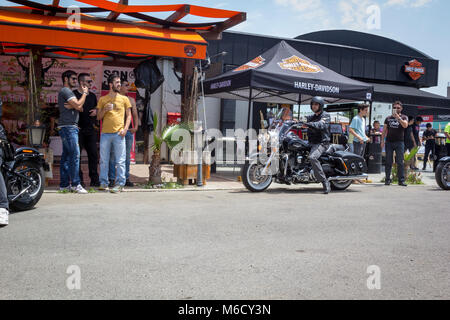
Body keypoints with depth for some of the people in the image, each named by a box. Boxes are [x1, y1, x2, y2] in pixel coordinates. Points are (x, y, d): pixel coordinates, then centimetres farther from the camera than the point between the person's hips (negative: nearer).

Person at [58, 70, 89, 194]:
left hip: (70, 127, 10)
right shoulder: (65, 91, -5)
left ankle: (64, 184, 10)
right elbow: (78, 105, -15)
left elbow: (80, 108, 15)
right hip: (68, 127, -10)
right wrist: (84, 93, -1)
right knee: (75, 154, -14)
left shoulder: (69, 92, 26)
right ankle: (75, 184, -16)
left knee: (66, 155, 8)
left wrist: (71, 106, -7)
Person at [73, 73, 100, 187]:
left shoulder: (92, 95, 17)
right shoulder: (74, 94, -2)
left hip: (91, 129, 5)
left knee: (93, 154, 4)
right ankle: (79, 179, 5)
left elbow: (97, 107, 27)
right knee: (77, 154, -1)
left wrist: (96, 111, 7)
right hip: (78, 129, -5)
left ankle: (94, 179, 11)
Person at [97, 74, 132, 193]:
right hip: (105, 133, 1)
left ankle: (120, 184, 0)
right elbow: (98, 117, 13)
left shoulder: (124, 99, 11)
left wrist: (125, 128, -5)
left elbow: (129, 115, 10)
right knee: (104, 160, 5)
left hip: (118, 133, -1)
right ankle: (103, 183, 12)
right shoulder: (102, 99, 12)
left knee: (120, 161, -4)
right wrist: (105, 109, -6)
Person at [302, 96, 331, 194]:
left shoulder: (326, 115, -1)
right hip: (312, 143, 9)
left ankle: (324, 181, -29)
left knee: (312, 157, -32)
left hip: (322, 143, -9)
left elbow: (321, 125, -21)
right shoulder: (311, 117, 23)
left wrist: (309, 124, -35)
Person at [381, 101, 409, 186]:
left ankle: (401, 180, -1)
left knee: (400, 162, -4)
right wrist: (382, 140, 4)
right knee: (388, 162, 2)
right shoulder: (388, 118, 15)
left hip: (399, 142, -2)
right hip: (389, 142, 2)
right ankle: (387, 179, 7)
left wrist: (398, 117, -18)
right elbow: (385, 130, 14)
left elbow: (405, 125, -13)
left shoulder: (404, 117, 8)